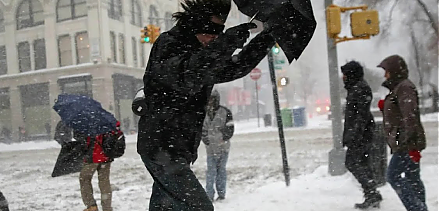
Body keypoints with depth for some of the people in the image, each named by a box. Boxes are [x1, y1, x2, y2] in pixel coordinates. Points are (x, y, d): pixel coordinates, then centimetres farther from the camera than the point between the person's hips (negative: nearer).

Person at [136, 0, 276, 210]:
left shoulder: (201, 54, 12)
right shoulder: (168, 44, -13)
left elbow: (235, 68, 21)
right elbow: (183, 78, -33)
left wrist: (268, 35, 12)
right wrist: (226, 43, -39)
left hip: (177, 149, 9)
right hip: (161, 147, -9)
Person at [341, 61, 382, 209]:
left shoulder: (360, 88, -13)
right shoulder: (354, 88, 19)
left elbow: (363, 114, -21)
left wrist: (354, 135, -25)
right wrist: (347, 136, 24)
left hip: (360, 133, -10)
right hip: (360, 133, 10)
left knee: (352, 162, -9)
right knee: (362, 163, 11)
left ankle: (372, 194, -9)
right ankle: (372, 197, 14)